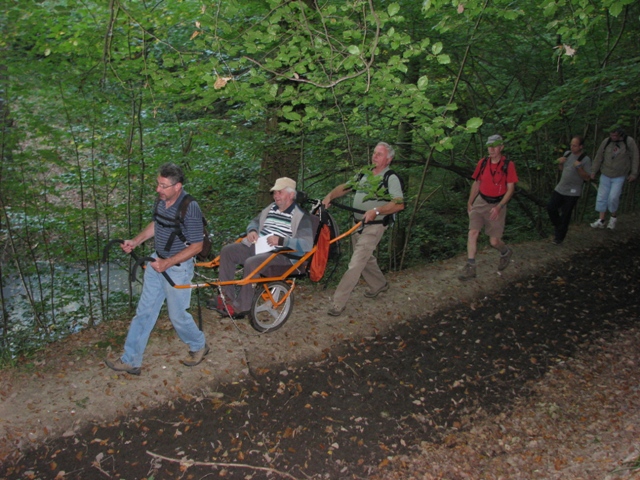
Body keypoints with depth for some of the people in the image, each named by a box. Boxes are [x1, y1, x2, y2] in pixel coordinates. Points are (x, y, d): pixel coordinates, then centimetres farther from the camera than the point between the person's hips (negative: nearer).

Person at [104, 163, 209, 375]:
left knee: (177, 315, 8)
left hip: (178, 267, -7)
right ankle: (130, 361, 23)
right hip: (157, 262, 7)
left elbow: (196, 246, -21)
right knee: (144, 311, 12)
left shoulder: (190, 209, -25)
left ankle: (199, 346, 36)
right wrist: (135, 241, 5)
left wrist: (168, 263, -24)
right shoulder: (161, 199, -2)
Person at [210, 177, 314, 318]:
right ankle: (228, 296, 0)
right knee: (227, 251, -4)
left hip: (281, 254, -8)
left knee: (251, 263, -34)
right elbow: (254, 222, 31)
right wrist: (252, 231, 6)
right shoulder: (271, 208, 17)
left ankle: (240, 307, -21)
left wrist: (280, 240, -26)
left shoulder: (301, 217, -7)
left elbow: (306, 244, -18)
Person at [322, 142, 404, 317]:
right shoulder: (365, 174, 11)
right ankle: (380, 284, 45)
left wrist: (376, 210, -31)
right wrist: (330, 196, -8)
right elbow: (345, 187, 10)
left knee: (356, 263, -11)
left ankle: (339, 302, -9)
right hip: (358, 223, 8)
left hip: (374, 226, -8)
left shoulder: (391, 178, -11)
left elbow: (399, 204, -21)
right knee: (366, 258, 21)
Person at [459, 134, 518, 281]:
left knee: (494, 241, 1)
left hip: (497, 205, -3)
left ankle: (506, 252, 36)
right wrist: (470, 203, 13)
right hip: (480, 202, 3)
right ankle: (470, 267, -9)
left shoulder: (508, 165, -9)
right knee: (473, 232, -13)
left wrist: (499, 207, -20)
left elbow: (510, 189, -9)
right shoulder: (482, 163, 1)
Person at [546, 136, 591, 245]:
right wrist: (560, 163, -4)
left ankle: (559, 237, 15)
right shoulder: (567, 154, 4)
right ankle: (558, 225, 30)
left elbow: (587, 178, -14)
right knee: (550, 208, 4)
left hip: (572, 192, -5)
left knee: (565, 215, 2)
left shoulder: (585, 160, -13)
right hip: (560, 188, 5)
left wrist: (579, 167, -27)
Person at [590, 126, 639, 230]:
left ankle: (614, 217, 15)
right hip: (605, 175, 3)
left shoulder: (629, 142, -13)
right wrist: (593, 172, 2)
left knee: (613, 197, -10)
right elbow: (599, 157, 0)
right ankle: (601, 221, 5)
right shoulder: (606, 141, -8)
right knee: (602, 197, 0)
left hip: (619, 176, -2)